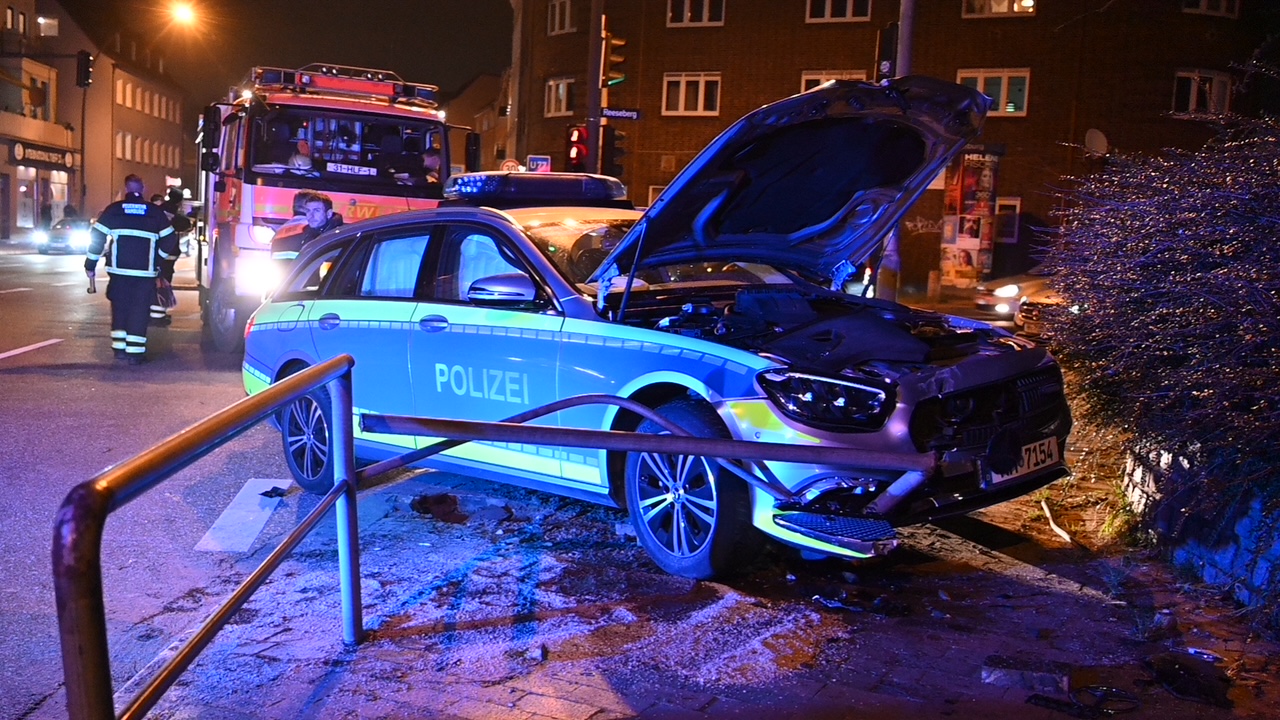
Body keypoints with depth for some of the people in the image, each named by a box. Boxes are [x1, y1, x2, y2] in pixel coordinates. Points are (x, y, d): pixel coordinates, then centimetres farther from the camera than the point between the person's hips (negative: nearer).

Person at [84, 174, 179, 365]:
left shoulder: (113, 210, 4)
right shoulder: (155, 212, 4)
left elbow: (97, 237, 2)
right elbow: (169, 240, 6)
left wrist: (90, 264, 9)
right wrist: (158, 258, 22)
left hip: (119, 270, 1)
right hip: (145, 271, -1)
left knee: (120, 308, 15)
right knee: (139, 310, 1)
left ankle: (119, 348, 16)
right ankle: (135, 352, -3)